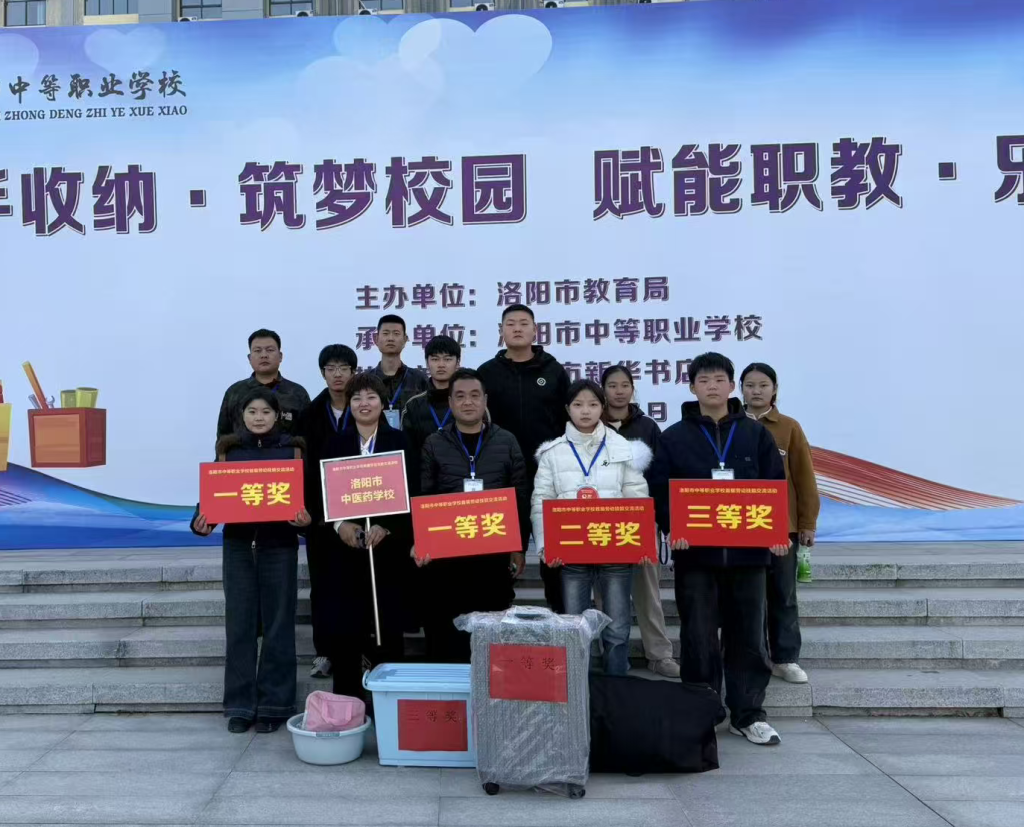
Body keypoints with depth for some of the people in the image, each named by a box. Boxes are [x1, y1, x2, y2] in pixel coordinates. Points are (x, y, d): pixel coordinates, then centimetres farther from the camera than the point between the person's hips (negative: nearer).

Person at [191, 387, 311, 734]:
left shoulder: (291, 448, 3)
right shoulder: (228, 448, 7)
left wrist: (304, 518, -21)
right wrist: (202, 519, -14)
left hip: (279, 544, -1)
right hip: (238, 543, 2)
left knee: (278, 625, 4)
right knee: (239, 625, 4)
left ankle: (274, 704, 13)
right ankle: (239, 705, 14)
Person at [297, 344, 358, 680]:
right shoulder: (310, 414, 7)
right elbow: (305, 466, 4)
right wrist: (315, 509, -3)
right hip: (320, 513, 3)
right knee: (323, 582, 6)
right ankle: (324, 651, 13)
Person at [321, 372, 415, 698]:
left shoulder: (398, 441, 5)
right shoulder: (335, 442, 10)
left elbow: (409, 492, -1)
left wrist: (386, 527, -14)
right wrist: (339, 525, -13)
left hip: (387, 543, -1)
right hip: (346, 544, 1)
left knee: (388, 622, 2)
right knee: (344, 623, 0)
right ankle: (345, 698, 11)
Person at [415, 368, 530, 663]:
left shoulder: (506, 442, 6)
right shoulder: (434, 444, 5)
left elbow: (521, 499, 5)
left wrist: (519, 547, 2)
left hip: (495, 553, 1)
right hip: (446, 555, 0)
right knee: (445, 633, 3)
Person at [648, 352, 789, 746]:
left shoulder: (756, 433, 7)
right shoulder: (674, 437, 4)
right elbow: (660, 490, 0)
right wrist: (673, 527, -16)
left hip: (747, 551, 1)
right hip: (695, 552, -1)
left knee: (748, 636, 8)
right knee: (699, 637, 4)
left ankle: (748, 714, 19)